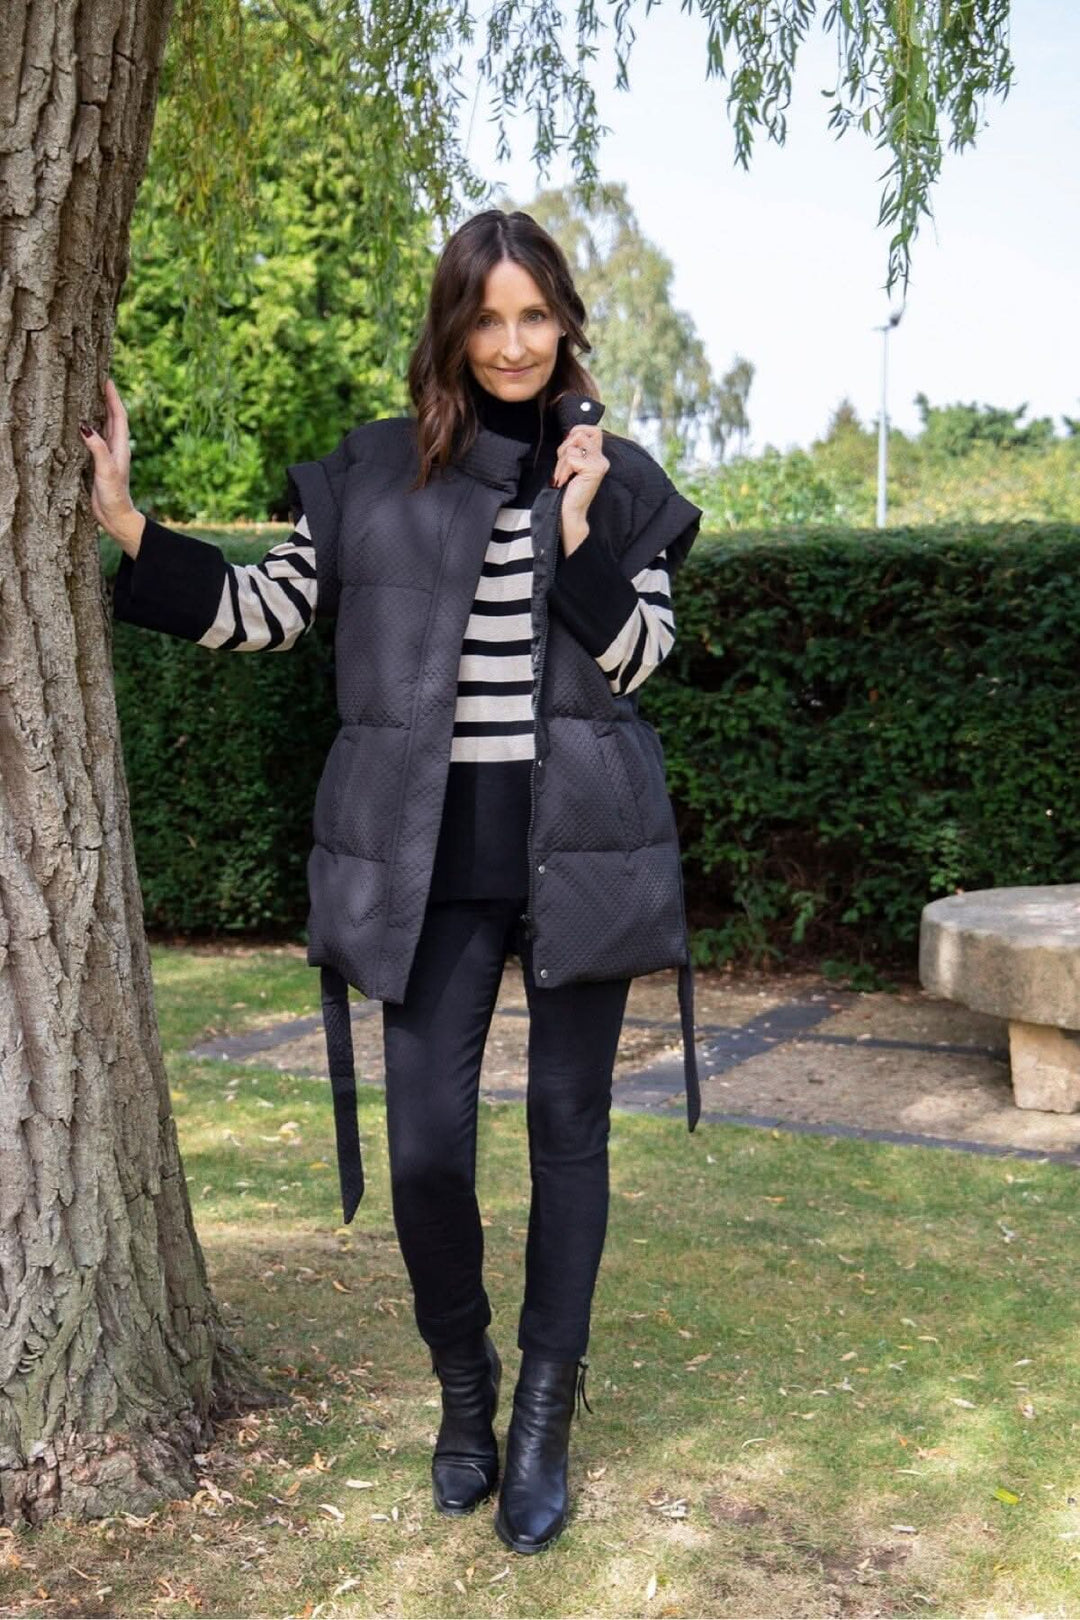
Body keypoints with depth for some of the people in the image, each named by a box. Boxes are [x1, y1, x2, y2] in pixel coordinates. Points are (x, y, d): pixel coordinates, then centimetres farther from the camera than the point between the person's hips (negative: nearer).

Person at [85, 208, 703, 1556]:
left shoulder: (618, 480, 5)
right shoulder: (371, 473, 4)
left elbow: (636, 658, -2)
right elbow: (260, 612, 6)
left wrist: (576, 528, -15)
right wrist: (123, 524, -3)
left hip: (578, 845, 1)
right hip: (432, 855, 0)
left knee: (568, 1129, 7)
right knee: (426, 1148, -4)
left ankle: (543, 1418, 24)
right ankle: (462, 1386, 24)